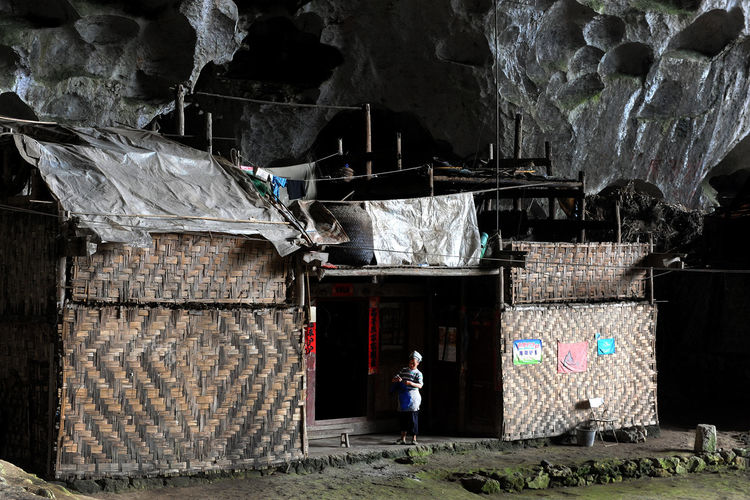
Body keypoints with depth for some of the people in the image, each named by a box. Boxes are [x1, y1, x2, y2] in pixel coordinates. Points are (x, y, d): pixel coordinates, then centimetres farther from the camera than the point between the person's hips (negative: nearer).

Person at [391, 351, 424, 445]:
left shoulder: (418, 373, -1)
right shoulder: (404, 370, 14)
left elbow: (420, 385, -16)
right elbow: (393, 379, 13)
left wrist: (411, 383, -33)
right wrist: (396, 379, -11)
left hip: (412, 398, -5)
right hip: (403, 398, 5)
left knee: (413, 419, -5)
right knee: (402, 418, 6)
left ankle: (414, 439, 2)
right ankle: (403, 439, 12)